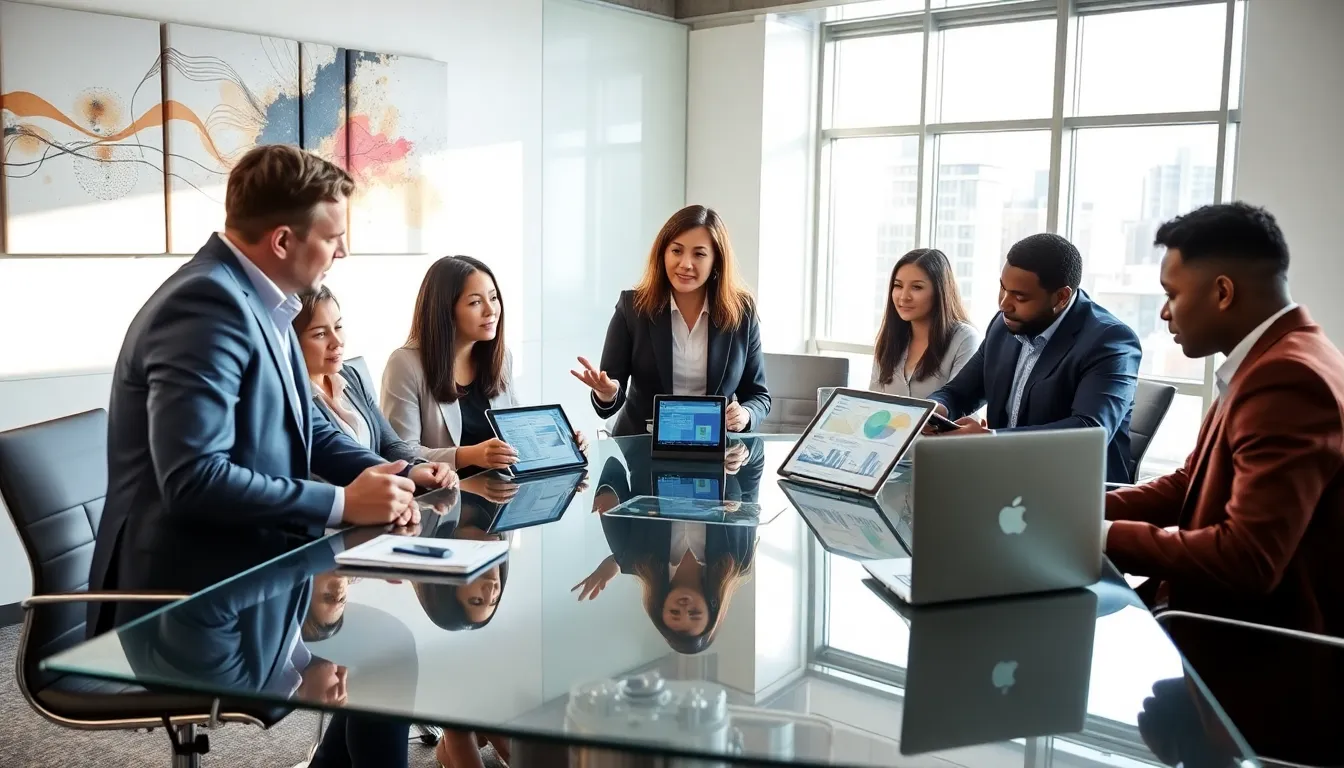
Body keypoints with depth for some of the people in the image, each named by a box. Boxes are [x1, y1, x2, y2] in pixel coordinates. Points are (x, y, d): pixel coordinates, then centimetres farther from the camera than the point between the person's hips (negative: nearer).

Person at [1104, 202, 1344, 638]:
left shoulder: (1287, 379, -23)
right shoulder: (1271, 364, 10)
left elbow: (1247, 560, -29)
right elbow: (1189, 486, 13)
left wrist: (1110, 535, -17)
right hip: (1223, 610, 8)